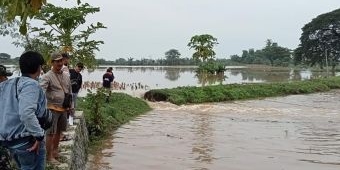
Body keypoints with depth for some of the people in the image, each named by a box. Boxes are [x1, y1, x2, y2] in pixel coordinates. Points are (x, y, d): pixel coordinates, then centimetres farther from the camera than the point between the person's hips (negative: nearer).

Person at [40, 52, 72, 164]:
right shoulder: (47, 77, -10)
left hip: (64, 109, 6)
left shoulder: (66, 76, 12)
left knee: (59, 131, 17)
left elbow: (69, 92, 21)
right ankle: (49, 156, 8)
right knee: (51, 133, -1)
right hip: (52, 109, -6)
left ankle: (55, 151, 33)